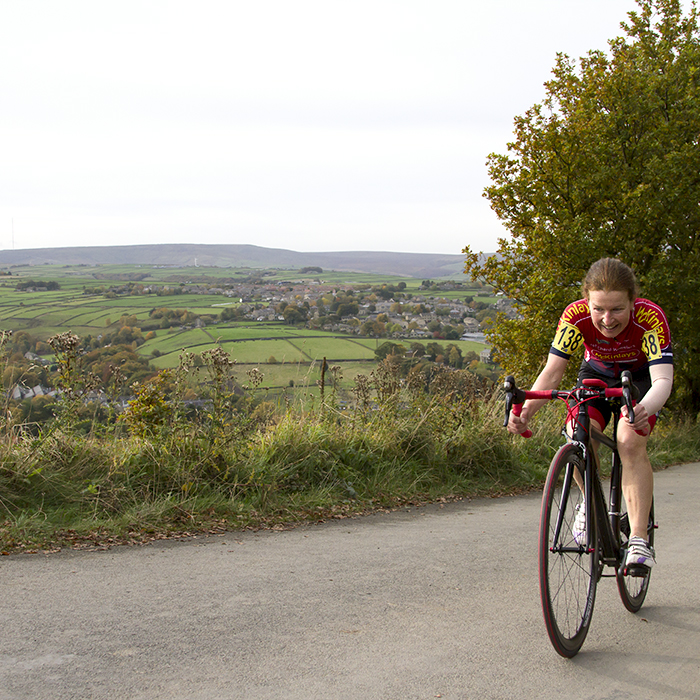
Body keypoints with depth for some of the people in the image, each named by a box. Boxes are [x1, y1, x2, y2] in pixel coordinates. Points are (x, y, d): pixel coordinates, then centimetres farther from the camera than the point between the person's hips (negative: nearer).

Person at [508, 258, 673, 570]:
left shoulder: (650, 318, -35)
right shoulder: (576, 315, -29)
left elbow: (663, 380, -44)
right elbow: (553, 370, -29)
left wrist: (644, 410, -66)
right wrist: (526, 410, -47)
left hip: (640, 378, -2)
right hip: (596, 375, 2)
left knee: (630, 440, -29)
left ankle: (639, 539, -24)